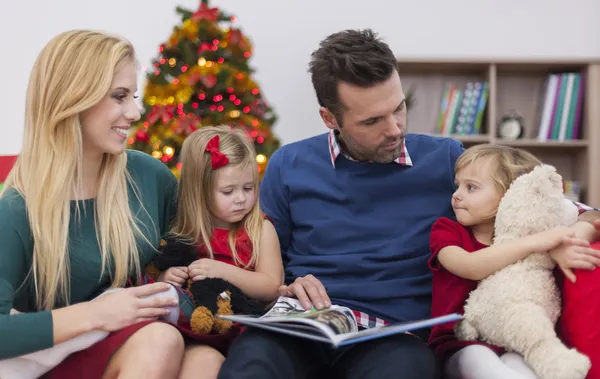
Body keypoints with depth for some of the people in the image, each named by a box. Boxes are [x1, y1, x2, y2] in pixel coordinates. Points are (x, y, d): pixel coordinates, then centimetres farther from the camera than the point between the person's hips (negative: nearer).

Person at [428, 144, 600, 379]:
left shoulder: (523, 234, 16)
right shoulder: (446, 230, 7)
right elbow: (472, 268, -15)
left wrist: (558, 248, -17)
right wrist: (533, 243, -21)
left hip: (509, 345, 2)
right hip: (460, 346, -2)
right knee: (477, 357, -38)